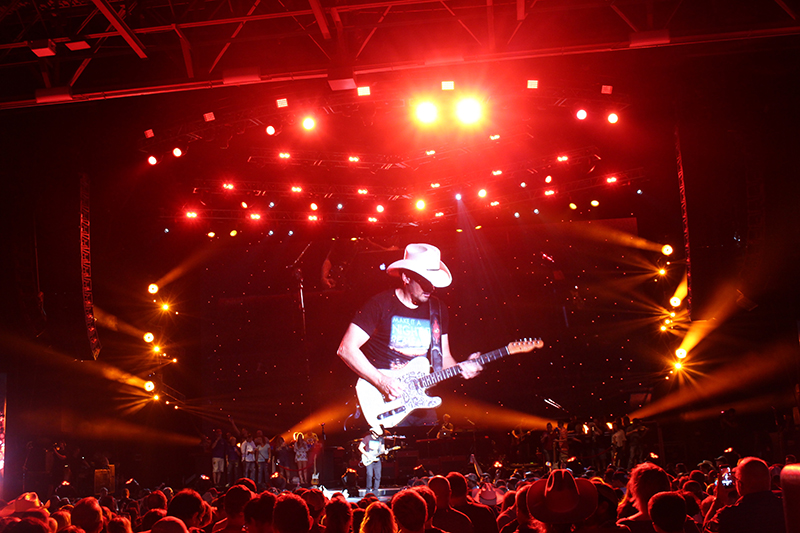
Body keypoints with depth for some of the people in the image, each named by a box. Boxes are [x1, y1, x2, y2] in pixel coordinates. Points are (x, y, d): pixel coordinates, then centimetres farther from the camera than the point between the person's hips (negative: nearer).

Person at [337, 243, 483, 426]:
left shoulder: (438, 309, 8)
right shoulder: (380, 304, -9)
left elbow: (443, 357, 15)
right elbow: (346, 349, -13)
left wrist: (461, 368, -7)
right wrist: (382, 381, -19)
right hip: (384, 404, -5)